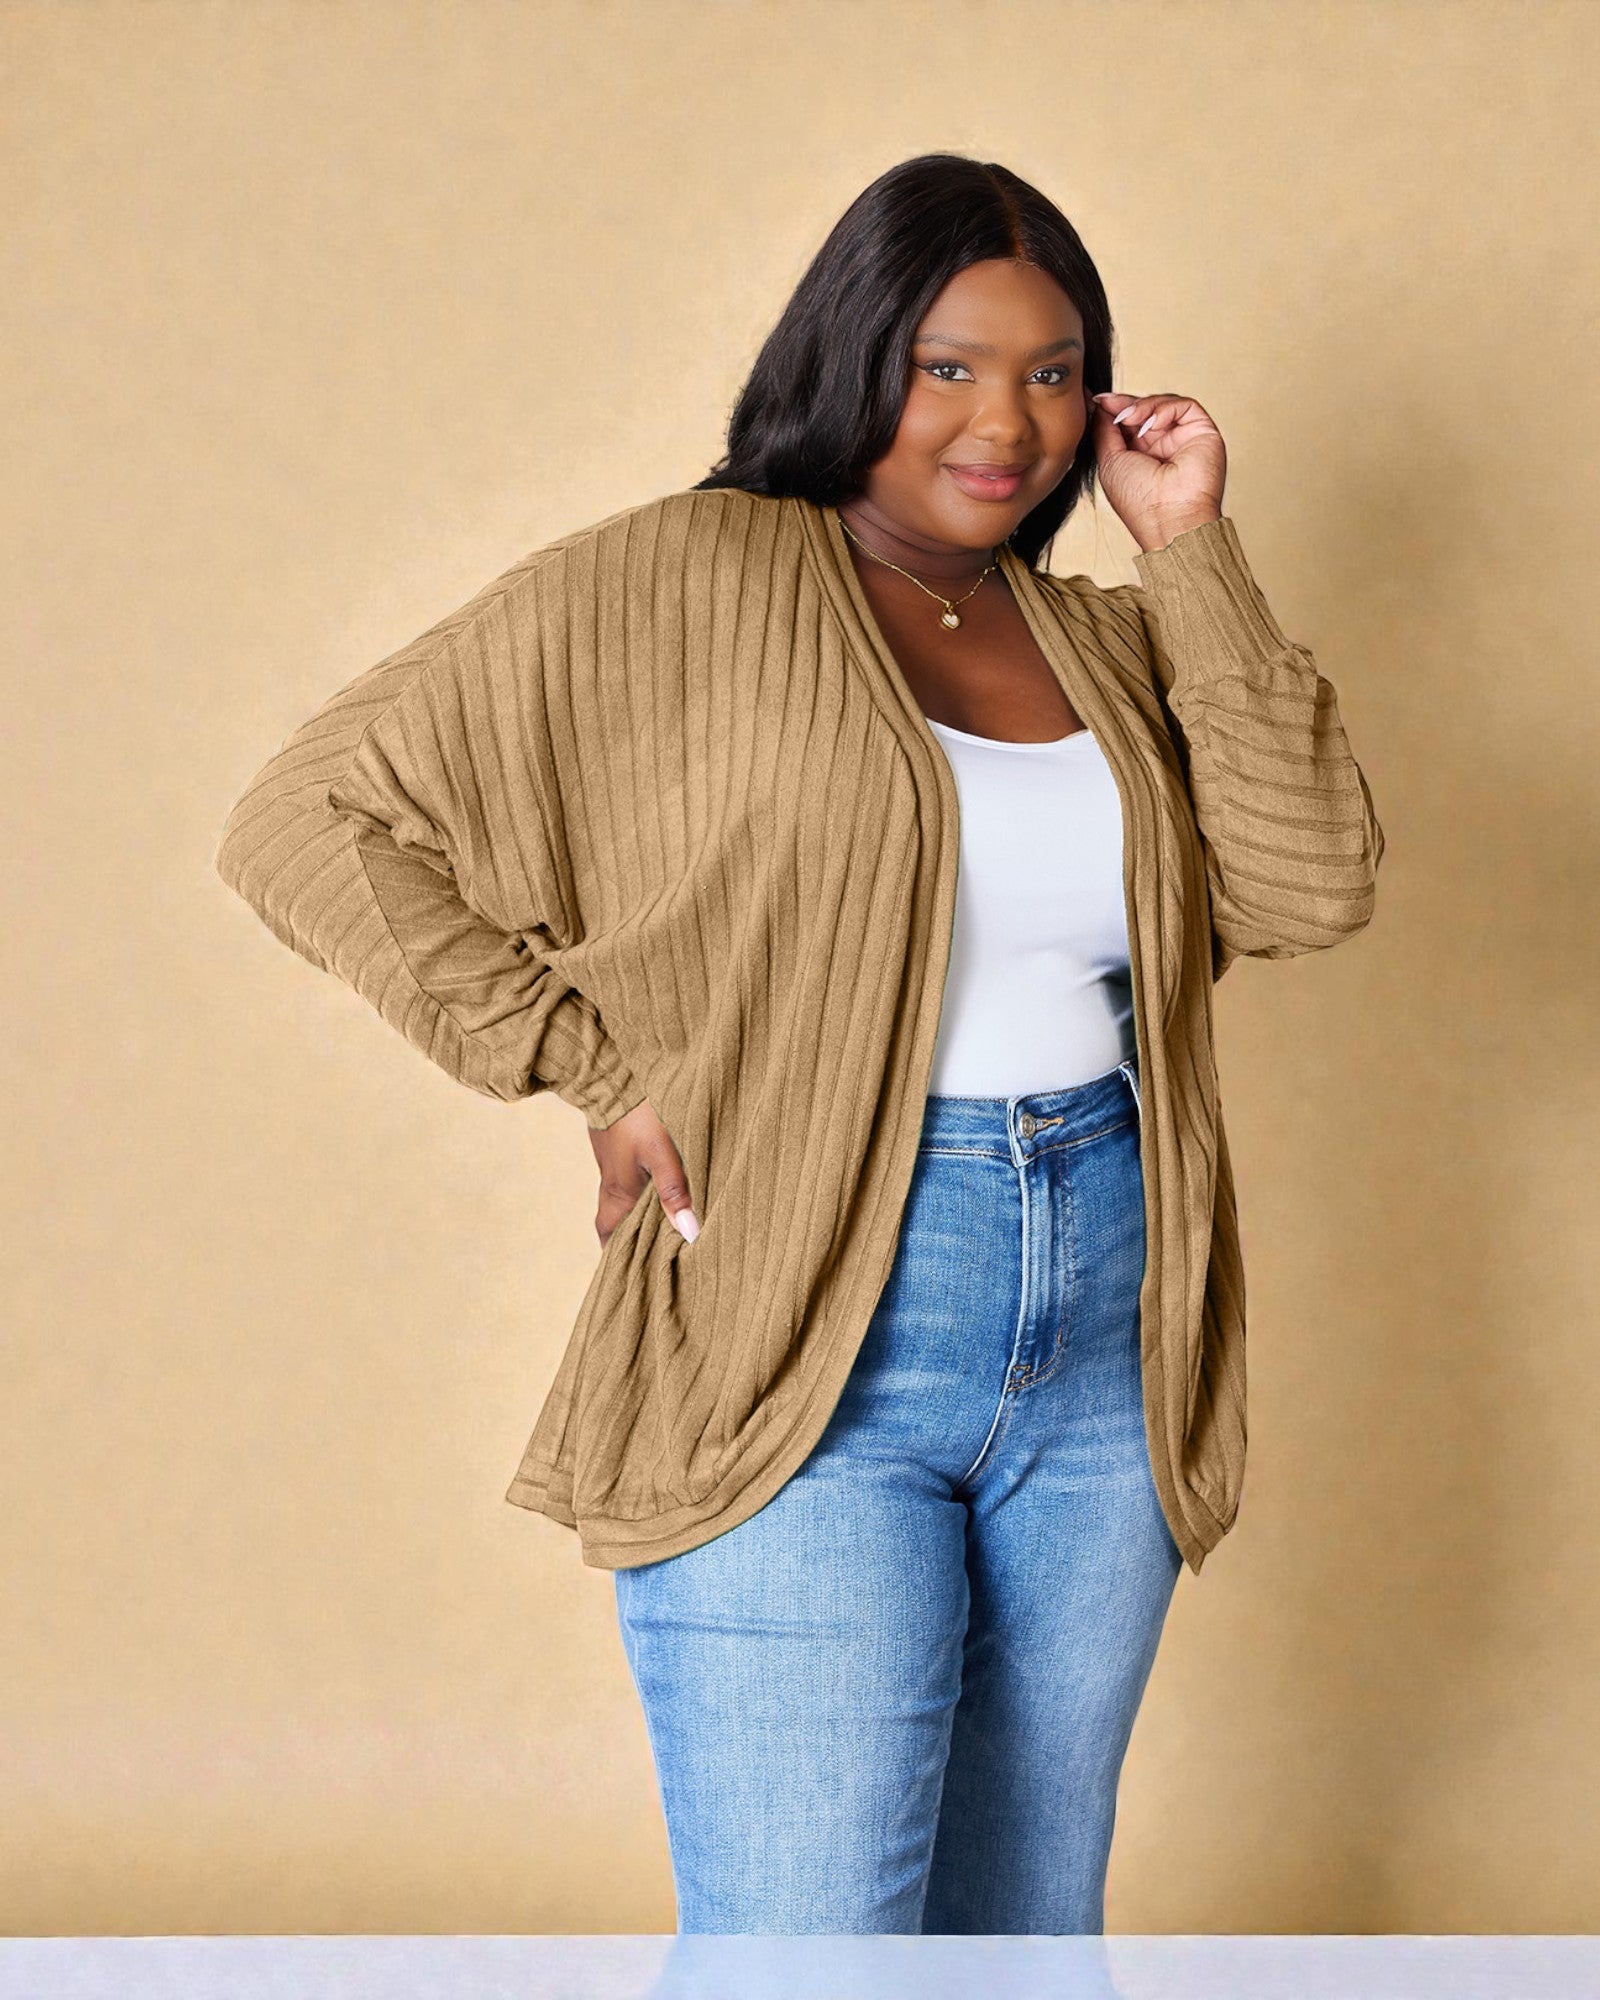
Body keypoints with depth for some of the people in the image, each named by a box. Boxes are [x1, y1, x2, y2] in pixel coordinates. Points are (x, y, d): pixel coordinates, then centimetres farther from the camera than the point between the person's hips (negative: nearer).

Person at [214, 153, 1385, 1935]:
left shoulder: (1100, 640, 13)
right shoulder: (677, 587, -4)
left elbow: (1309, 886, -1)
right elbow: (309, 820, -6)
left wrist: (1191, 555, -1)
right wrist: (596, 1069, -9)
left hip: (1102, 1351, 6)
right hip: (808, 1357, -5)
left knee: (1033, 1929, 15)